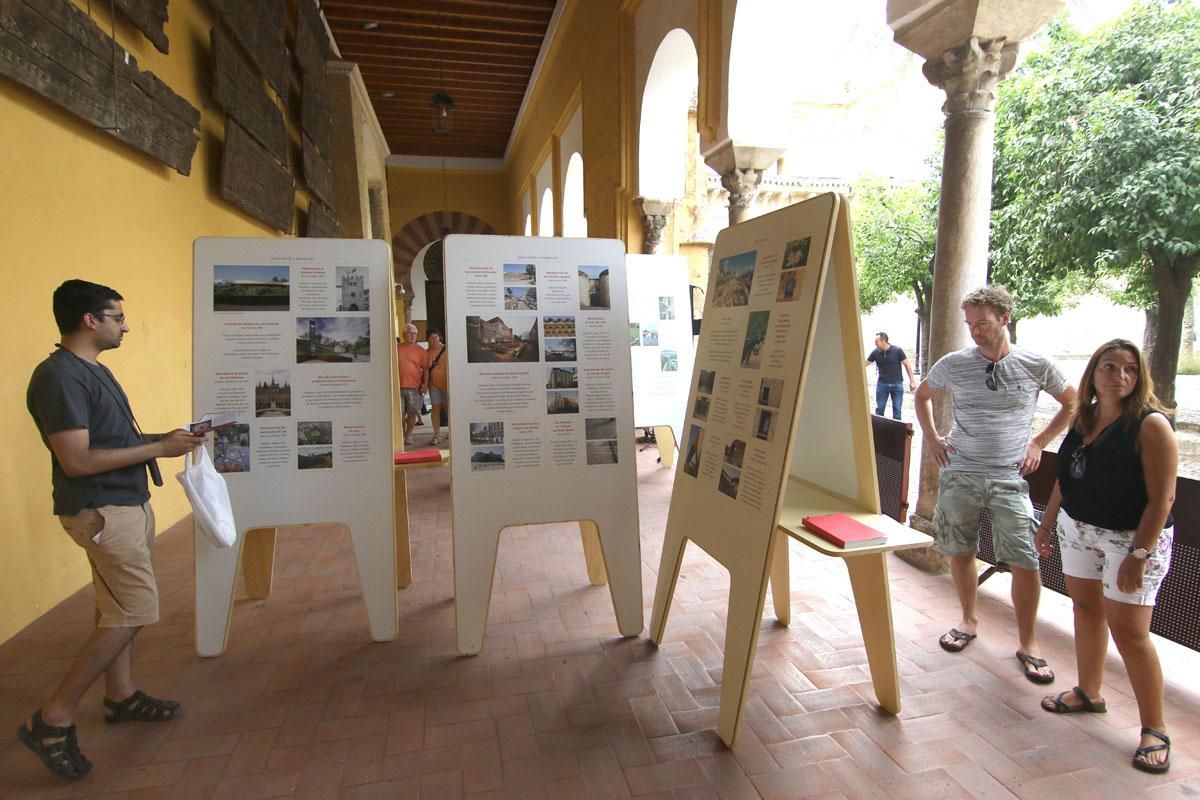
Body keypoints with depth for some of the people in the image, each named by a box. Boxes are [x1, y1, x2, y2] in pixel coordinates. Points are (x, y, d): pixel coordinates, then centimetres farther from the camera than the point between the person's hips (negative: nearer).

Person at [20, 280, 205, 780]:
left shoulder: (93, 370, 12)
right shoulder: (59, 377, -19)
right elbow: (77, 461, -24)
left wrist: (164, 437, 7)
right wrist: (158, 448, -20)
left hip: (127, 502, 10)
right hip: (101, 511, -10)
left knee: (118, 609, 17)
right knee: (133, 611, -7)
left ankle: (120, 695, 31)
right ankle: (53, 720, 5)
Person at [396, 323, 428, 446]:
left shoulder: (420, 350, 5)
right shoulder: (397, 348, 9)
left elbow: (425, 368, 4)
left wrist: (425, 384, -5)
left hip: (414, 387, -1)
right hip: (399, 386, 1)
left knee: (412, 413, 3)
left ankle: (408, 435, 17)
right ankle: (402, 435, 15)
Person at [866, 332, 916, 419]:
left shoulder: (897, 351, -9)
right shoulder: (875, 352, -4)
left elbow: (907, 365, -3)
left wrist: (912, 381, -4)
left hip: (897, 384, -1)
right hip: (882, 384, 2)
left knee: (897, 410, 4)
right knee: (879, 409, 4)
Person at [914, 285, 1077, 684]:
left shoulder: (1037, 366, -2)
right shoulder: (953, 364, -1)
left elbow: (1072, 404, 14)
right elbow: (922, 394, 18)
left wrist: (1038, 442, 5)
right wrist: (931, 437, 8)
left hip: (1010, 479, -1)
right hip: (959, 475, 1)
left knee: (1026, 563, -3)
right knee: (960, 551, 11)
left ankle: (1028, 644, 16)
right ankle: (969, 621, 32)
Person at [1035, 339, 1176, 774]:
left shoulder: (1151, 424, -15)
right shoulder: (1084, 418, 5)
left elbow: (1162, 497, -17)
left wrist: (1139, 554, -20)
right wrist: (1045, 524, 16)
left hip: (1131, 538, -6)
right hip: (1078, 529, 6)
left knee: (1128, 630, -3)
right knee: (1086, 608, 16)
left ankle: (1154, 730, 14)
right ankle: (1088, 693, 34)